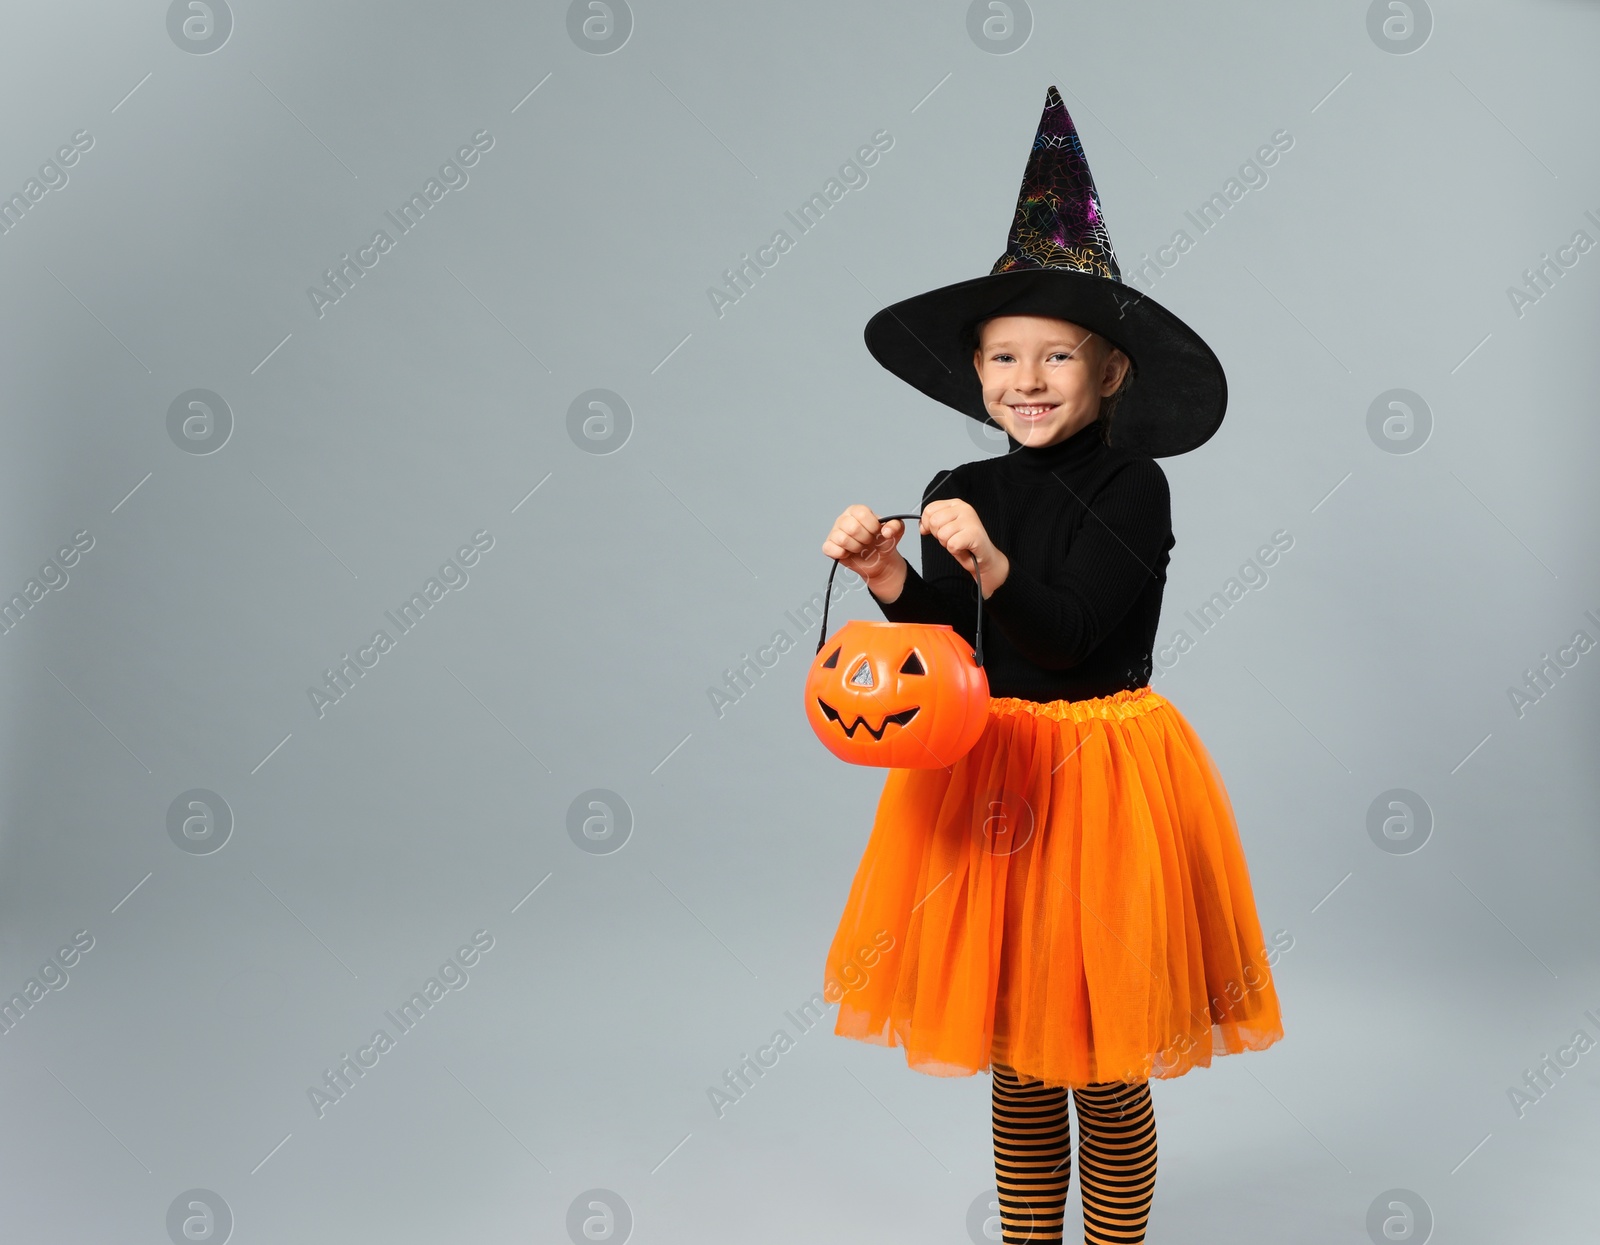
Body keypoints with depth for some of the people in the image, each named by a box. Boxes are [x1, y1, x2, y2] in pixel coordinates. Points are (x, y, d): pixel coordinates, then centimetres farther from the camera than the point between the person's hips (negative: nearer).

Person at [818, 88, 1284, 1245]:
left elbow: (1070, 639, -16)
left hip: (1101, 773, -4)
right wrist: (891, 578, -15)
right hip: (988, 774, 4)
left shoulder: (1132, 486, -9)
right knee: (1016, 1064, 14)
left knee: (1106, 1071, 7)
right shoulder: (961, 490, 3)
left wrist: (989, 563, -28)